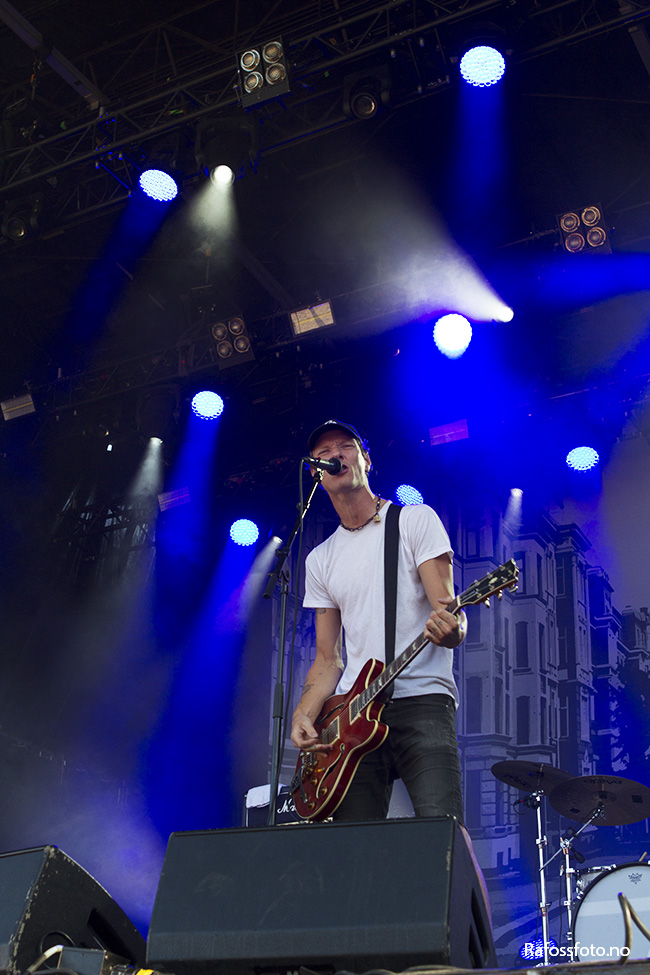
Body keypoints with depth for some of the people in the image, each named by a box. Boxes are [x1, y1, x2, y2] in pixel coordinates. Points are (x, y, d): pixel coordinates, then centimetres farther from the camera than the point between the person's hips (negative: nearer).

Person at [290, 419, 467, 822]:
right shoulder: (321, 559, 18)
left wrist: (449, 629, -28)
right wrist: (304, 714, -2)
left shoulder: (416, 519, 6)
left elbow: (449, 613, -3)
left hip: (422, 700, -4)